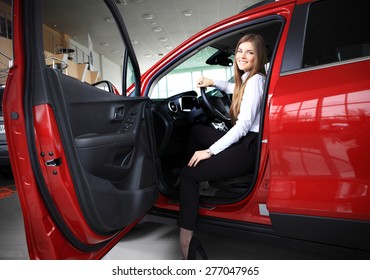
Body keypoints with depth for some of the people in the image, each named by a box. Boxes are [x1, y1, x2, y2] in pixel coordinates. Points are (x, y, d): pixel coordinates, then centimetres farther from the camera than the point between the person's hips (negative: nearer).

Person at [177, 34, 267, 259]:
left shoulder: (255, 80, -12)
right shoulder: (248, 79, 15)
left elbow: (244, 125, -21)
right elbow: (237, 91, 41)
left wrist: (210, 151, -22)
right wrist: (214, 83, 27)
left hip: (251, 148, -10)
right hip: (244, 141, 10)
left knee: (188, 174, -17)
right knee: (197, 132, 24)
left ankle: (186, 239, -16)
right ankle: (206, 179, 18)